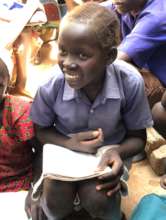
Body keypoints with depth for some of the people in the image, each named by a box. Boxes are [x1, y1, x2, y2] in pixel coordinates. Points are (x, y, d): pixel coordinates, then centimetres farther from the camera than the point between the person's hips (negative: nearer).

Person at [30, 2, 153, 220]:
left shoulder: (131, 82, -26)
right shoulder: (51, 84, -25)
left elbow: (137, 137, -10)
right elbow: (42, 130, -5)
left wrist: (118, 152, -33)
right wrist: (70, 143, -25)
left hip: (108, 152, 0)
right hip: (65, 149, 1)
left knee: (97, 200, -26)